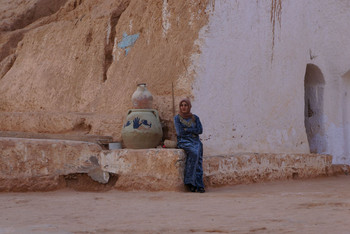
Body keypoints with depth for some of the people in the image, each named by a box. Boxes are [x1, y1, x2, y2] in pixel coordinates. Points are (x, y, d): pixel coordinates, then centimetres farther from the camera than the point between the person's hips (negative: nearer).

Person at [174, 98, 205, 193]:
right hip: (184, 142, -3)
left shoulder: (195, 118, 14)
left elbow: (200, 130, 1)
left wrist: (186, 130, -3)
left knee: (198, 157, -27)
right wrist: (193, 131, 1)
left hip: (196, 142, 3)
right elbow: (179, 132, -5)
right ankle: (199, 184, -31)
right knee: (194, 154, -32)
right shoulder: (177, 118, 6)